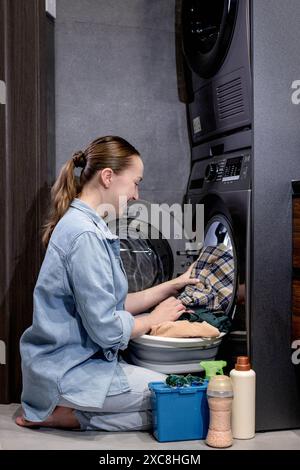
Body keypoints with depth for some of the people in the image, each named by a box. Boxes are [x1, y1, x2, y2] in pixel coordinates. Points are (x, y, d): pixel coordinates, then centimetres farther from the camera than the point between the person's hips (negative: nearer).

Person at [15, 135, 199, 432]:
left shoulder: (84, 225, 10)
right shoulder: (85, 235, -23)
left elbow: (113, 304, 12)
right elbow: (106, 328, -23)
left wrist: (172, 286, 8)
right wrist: (154, 319, -6)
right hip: (68, 371, -10)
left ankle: (57, 407, 9)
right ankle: (58, 415, -3)